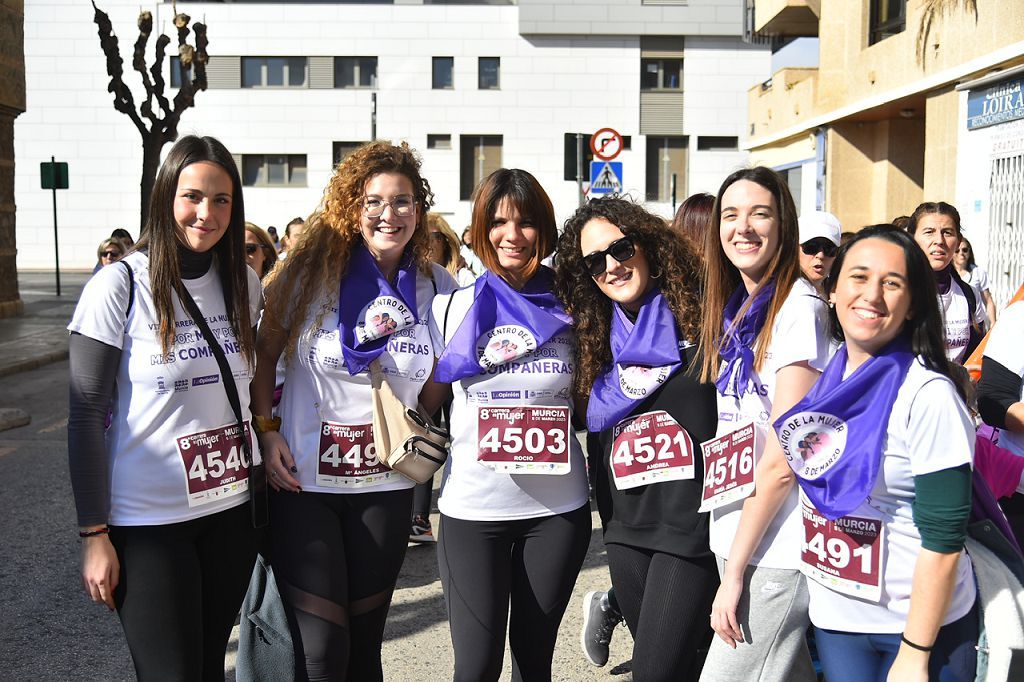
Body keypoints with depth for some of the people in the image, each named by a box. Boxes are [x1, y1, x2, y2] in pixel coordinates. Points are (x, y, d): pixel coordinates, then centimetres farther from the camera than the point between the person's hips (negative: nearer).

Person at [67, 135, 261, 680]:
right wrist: (94, 535, -11)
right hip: (147, 520, -4)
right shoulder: (120, 286, -11)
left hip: (231, 511, 5)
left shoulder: (244, 283, 4)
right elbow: (87, 416, -10)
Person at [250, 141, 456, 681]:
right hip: (302, 480, -2)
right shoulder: (310, 269, -7)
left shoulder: (438, 286, 0)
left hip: (387, 486, 2)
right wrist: (266, 431, -8)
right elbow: (264, 355, 1)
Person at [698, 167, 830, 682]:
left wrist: (735, 571, -15)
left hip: (775, 549, -7)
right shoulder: (736, 309, 10)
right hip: (736, 537, 7)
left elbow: (783, 460, -18)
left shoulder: (798, 307, -15)